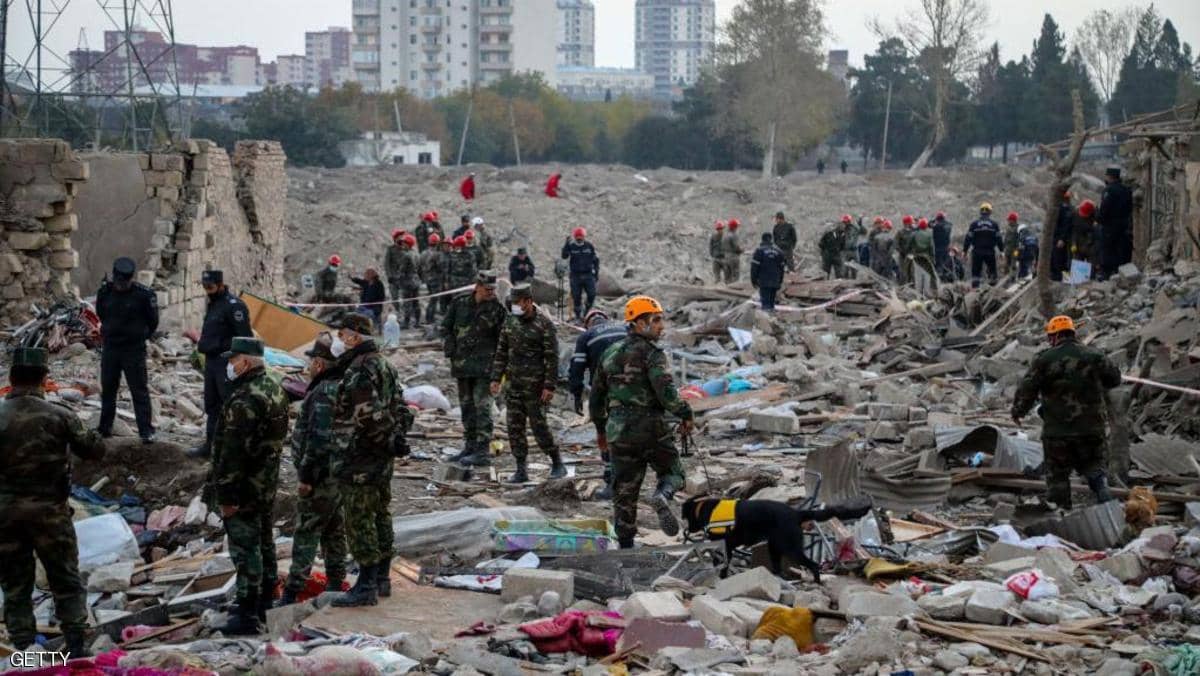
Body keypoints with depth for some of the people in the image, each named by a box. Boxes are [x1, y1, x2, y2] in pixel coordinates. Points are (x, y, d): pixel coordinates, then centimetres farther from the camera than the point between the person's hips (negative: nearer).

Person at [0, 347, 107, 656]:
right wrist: (93, 436, 16)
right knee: (66, 581, 11)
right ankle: (76, 645, 8)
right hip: (49, 511, -1)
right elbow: (93, 450, -3)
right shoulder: (59, 415, -8)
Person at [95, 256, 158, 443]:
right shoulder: (105, 292, -1)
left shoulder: (143, 294, -12)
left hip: (134, 349, -4)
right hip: (110, 348, 4)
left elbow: (152, 322, 0)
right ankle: (105, 428, 24)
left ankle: (146, 431, -4)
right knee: (107, 389, 13)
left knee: (140, 391, -5)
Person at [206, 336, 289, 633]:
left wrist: (226, 496, -22)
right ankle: (263, 598, 33)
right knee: (264, 541, 20)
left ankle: (249, 614, -4)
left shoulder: (244, 401, -24)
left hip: (245, 486, -10)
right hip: (268, 483, 10)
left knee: (245, 547, -5)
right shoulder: (274, 386, 7)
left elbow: (233, 452, -25)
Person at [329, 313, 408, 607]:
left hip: (358, 461, -10)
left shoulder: (359, 372, -20)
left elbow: (370, 417, -25)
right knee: (379, 515, 16)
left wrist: (390, 439, -11)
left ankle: (366, 586, -5)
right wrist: (395, 438, 9)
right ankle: (382, 579, 25)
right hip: (381, 461, 10)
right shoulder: (385, 365, 13)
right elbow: (400, 408, 15)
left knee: (359, 520, -6)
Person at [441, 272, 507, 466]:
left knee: (482, 407, -10)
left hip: (484, 365, -5)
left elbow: (504, 339, -1)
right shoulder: (459, 303, 4)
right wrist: (450, 351, 1)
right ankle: (470, 446, 24)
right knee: (466, 406, 13)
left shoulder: (497, 309, -4)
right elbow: (446, 328, 11)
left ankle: (482, 452, -11)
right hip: (461, 363, 5)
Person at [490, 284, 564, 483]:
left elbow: (552, 358, -11)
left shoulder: (545, 325, -10)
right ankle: (521, 470, 11)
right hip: (513, 384, 6)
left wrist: (549, 386, -16)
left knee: (539, 426, -3)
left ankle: (557, 463, 14)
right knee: (515, 428, 4)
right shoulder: (510, 321, 8)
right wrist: (496, 378, 8)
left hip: (535, 386, -6)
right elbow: (501, 352, 14)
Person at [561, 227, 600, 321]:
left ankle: (587, 311, 16)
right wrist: (566, 245, -27)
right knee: (576, 297, 1)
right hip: (575, 275, -1)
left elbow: (595, 259, 12)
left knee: (592, 295, -6)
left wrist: (596, 272, 8)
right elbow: (564, 256, -17)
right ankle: (578, 316, 12)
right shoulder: (571, 246, -1)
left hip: (588, 274, 1)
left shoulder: (589, 246, 4)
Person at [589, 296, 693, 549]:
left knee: (624, 490, 11)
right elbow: (665, 391, -20)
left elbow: (597, 394, 19)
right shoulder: (651, 353, -9)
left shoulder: (610, 353, 13)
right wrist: (685, 414, -7)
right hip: (651, 428, -5)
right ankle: (662, 497, -20)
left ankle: (625, 545, 11)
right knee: (672, 472, 13)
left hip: (618, 431, 5)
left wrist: (601, 427, 29)